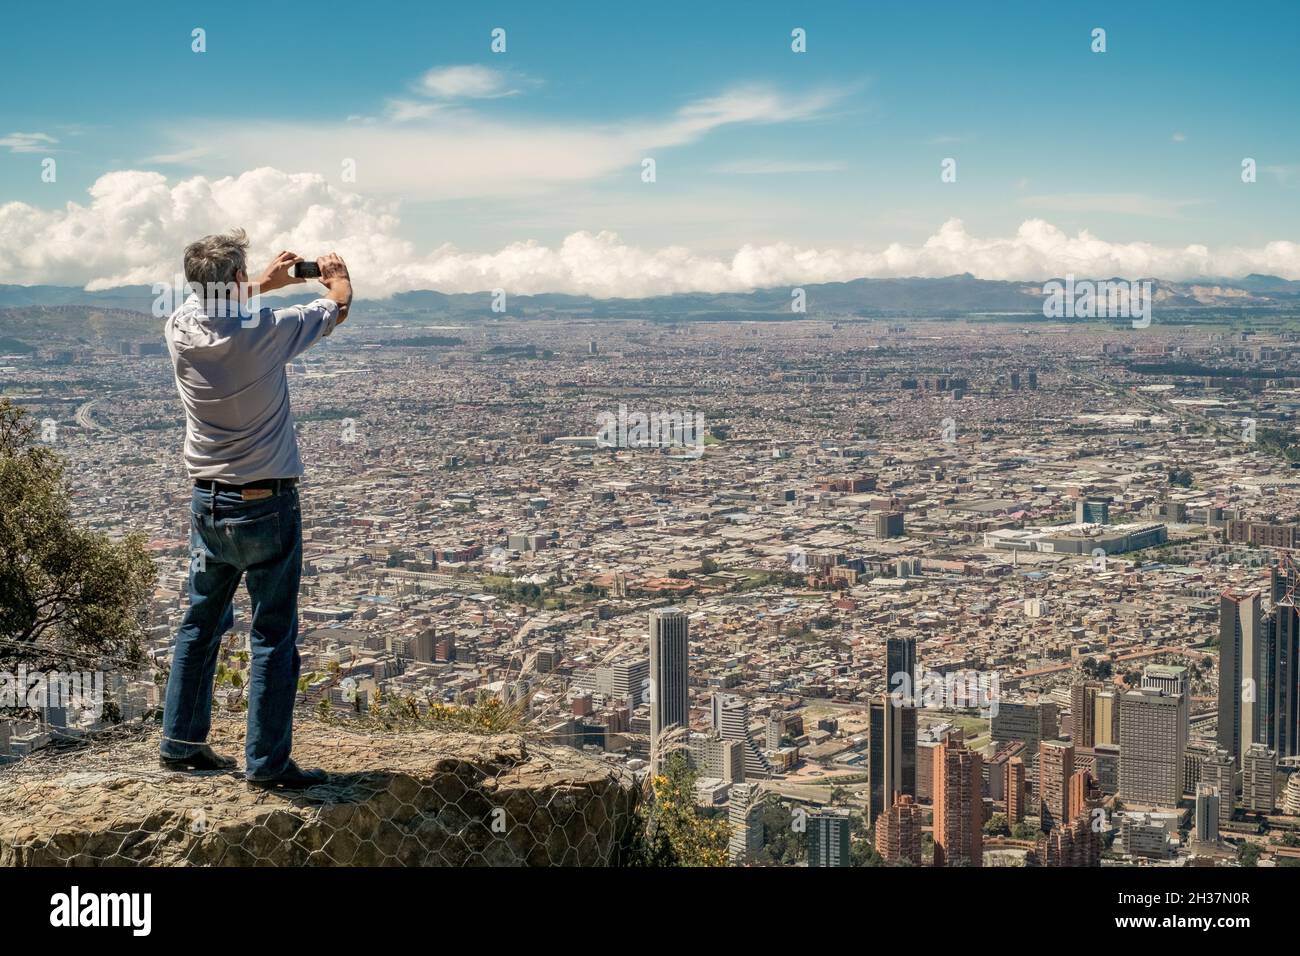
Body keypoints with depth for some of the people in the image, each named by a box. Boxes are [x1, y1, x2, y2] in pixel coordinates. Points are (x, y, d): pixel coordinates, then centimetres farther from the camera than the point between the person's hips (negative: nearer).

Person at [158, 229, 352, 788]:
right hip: (266, 505, -6)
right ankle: (267, 762, 5)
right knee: (274, 636, 2)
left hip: (206, 502, 6)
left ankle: (181, 742, 25)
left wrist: (265, 284, 28)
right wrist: (335, 275, 22)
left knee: (201, 624, 18)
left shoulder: (180, 330, -5)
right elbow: (338, 307, 0)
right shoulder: (266, 333, -18)